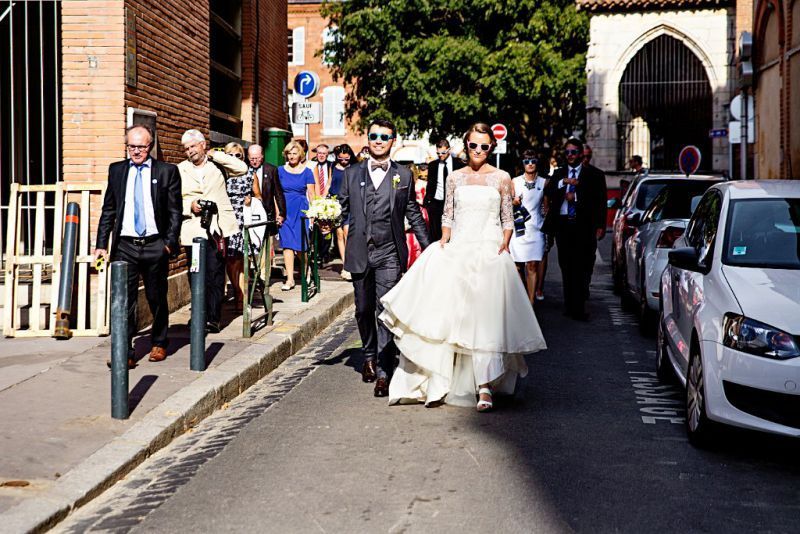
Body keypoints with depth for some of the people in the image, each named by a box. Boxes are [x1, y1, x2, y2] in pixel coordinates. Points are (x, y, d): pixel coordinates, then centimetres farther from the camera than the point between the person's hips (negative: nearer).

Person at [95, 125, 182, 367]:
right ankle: (124, 352, -3)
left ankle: (158, 344, 31)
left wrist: (170, 242, -8)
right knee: (123, 300, -6)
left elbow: (175, 211, 1)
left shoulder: (167, 171, 1)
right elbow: (108, 209, 11)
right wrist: (101, 244, 5)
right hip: (125, 246, 1)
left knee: (157, 299, 12)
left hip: (155, 246, -1)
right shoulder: (116, 170, 9)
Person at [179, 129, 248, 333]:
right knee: (196, 276, 2)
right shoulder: (180, 170, 14)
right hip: (192, 230, 1)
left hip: (216, 227, -1)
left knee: (215, 274, -7)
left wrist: (215, 155, 0)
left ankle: (213, 318, -4)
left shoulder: (217, 165, 13)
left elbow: (242, 168, -4)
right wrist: (189, 206, -9)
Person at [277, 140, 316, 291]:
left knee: (301, 244, 1)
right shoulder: (280, 170, 6)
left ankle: (306, 271, 25)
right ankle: (290, 278, -7)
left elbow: (311, 194, 2)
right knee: (287, 244, -7)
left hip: (301, 210, -1)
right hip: (285, 210, 1)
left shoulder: (307, 172, 3)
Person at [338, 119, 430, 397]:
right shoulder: (352, 174, 9)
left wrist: (429, 248, 8)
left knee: (386, 310, -10)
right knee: (364, 309, 13)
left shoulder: (403, 175, 7)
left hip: (390, 254, -2)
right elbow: (342, 208, 6)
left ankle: (383, 372, -8)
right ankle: (369, 356, 36)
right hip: (359, 253, 2)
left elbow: (413, 214, 10)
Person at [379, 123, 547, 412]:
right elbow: (447, 215, 13)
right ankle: (439, 383, 4)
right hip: (457, 251, 2)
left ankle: (485, 387, -11)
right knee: (447, 314, -2)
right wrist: (443, 243, 0)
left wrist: (504, 245, -7)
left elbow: (508, 218, 8)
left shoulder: (501, 178, 5)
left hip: (489, 253, -2)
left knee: (486, 317, -9)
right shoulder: (456, 177, 11)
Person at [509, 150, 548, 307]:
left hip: (536, 228, 0)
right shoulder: (515, 182, 7)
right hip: (518, 227, 1)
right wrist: (514, 202, -8)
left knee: (533, 265, -6)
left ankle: (531, 301, -4)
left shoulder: (543, 182, 7)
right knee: (518, 265, 3)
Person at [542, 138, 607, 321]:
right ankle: (570, 306, 9)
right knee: (567, 267, 4)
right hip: (563, 225, 3)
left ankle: (578, 308, -4)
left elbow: (600, 201, 3)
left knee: (583, 268, -9)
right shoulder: (558, 174, 17)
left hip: (584, 225, -3)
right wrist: (564, 182, -12)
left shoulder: (594, 174, 7)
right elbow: (548, 193, 1)